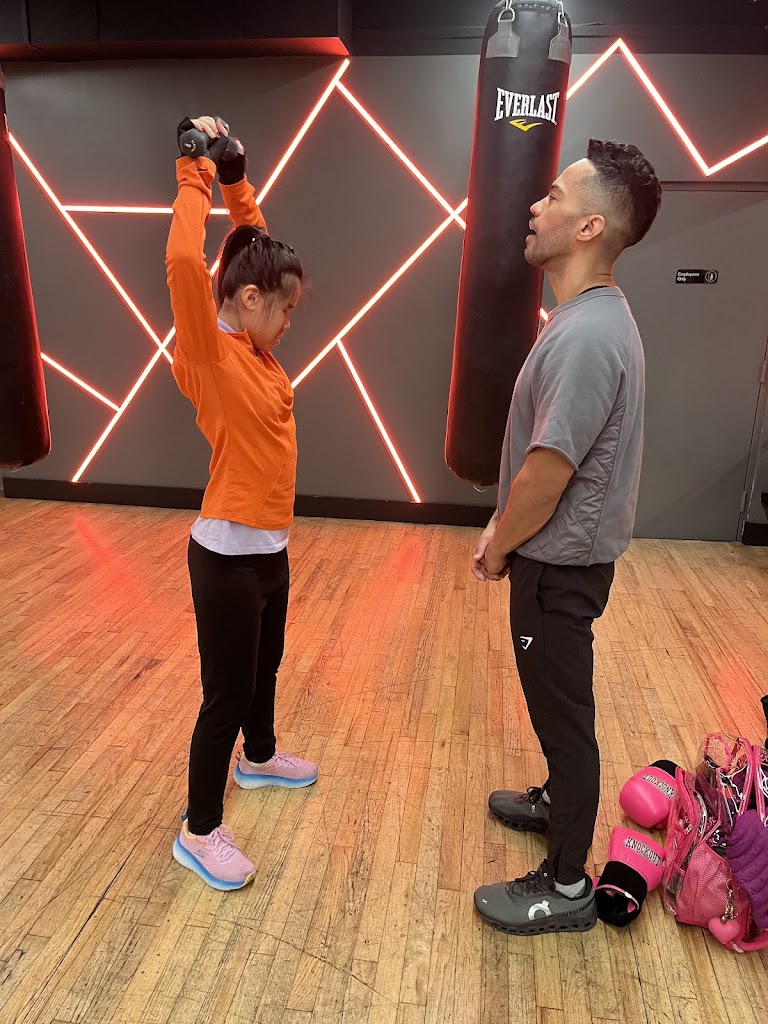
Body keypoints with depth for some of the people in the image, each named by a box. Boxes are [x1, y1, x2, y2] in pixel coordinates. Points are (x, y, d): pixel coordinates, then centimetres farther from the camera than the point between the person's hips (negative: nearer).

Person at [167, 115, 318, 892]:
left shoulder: (252, 347, 7)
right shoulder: (211, 354, -16)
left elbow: (255, 247, 19)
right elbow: (183, 263, -33)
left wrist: (236, 182, 10)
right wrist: (197, 175, -19)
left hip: (269, 545, 9)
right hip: (227, 554, -9)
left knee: (264, 666, 26)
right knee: (226, 693, 5)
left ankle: (259, 758, 52)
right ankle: (198, 831, 25)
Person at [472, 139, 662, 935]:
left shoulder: (586, 334, -25)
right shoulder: (590, 316, 8)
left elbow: (547, 471, -25)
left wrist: (498, 546, -8)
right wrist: (505, 529, 12)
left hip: (559, 563, -9)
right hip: (558, 553, 9)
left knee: (563, 712, 5)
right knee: (557, 704, 25)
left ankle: (566, 888, 25)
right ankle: (559, 801, 49)